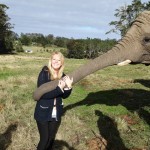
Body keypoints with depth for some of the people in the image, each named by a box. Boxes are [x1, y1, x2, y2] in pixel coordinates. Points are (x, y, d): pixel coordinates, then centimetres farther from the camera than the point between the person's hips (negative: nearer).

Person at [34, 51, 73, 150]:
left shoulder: (63, 76, -2)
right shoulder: (44, 74, -15)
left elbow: (64, 96, 0)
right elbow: (42, 94, -24)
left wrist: (69, 87, -19)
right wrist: (59, 88, -30)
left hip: (56, 114, 4)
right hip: (43, 113, -4)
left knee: (51, 139, 19)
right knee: (44, 139, 6)